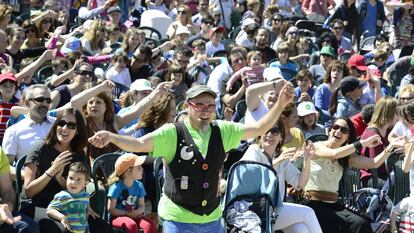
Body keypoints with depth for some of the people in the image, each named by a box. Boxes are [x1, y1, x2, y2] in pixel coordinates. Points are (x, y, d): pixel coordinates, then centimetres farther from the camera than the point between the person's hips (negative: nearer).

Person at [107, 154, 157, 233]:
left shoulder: (139, 186, 3)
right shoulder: (117, 187, -14)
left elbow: (142, 206, 7)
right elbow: (111, 209, -12)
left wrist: (137, 212, -17)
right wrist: (127, 214, -18)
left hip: (134, 216, 5)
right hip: (117, 217, -5)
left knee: (151, 225, -24)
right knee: (132, 225, -37)